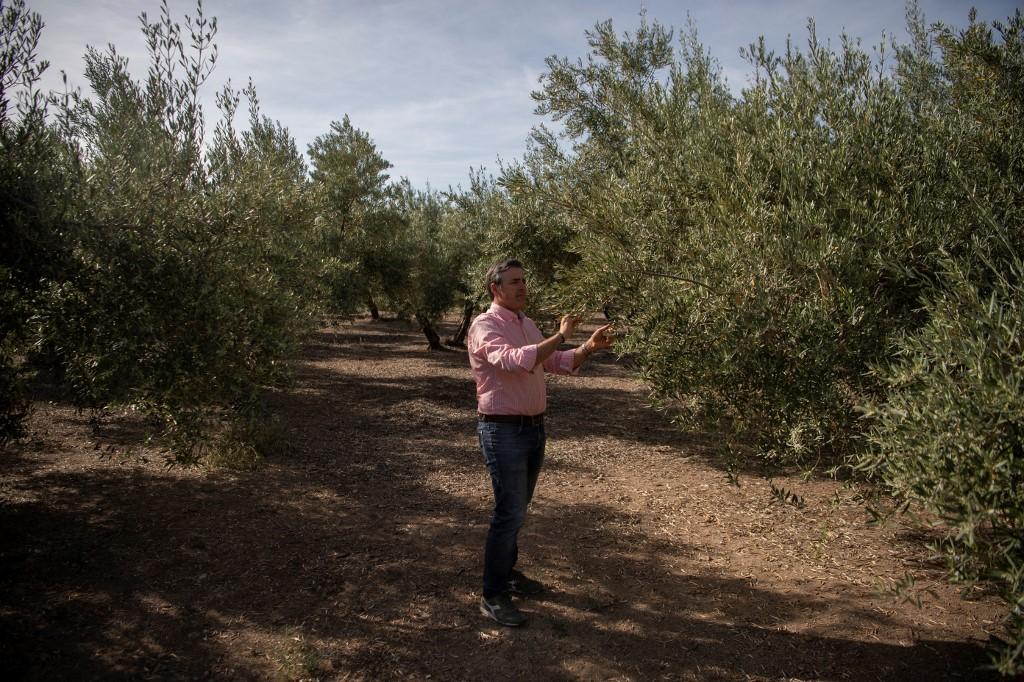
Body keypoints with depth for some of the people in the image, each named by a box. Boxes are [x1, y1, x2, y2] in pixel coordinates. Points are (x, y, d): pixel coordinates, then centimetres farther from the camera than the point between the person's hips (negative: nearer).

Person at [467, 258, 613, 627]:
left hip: (534, 427, 8)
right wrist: (560, 336, -27)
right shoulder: (485, 326, -15)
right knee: (509, 511, -6)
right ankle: (493, 597, 6)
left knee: (518, 507, 19)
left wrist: (589, 347, -3)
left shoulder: (527, 324, 12)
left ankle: (507, 572, 36)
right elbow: (515, 360, -32)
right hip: (503, 431, -8)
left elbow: (558, 363, 14)